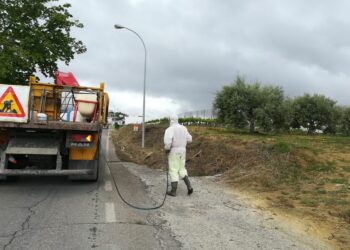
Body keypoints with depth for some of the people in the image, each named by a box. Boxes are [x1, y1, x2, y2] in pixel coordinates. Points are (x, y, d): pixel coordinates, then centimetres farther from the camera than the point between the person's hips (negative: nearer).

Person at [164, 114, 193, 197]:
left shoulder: (169, 129, -15)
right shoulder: (183, 128, 5)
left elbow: (167, 141, -30)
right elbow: (189, 139, 12)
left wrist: (166, 149, -11)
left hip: (173, 152, -6)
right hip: (182, 151, 6)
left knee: (173, 171, 2)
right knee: (181, 170, 17)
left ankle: (173, 191, 8)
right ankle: (189, 187, 5)